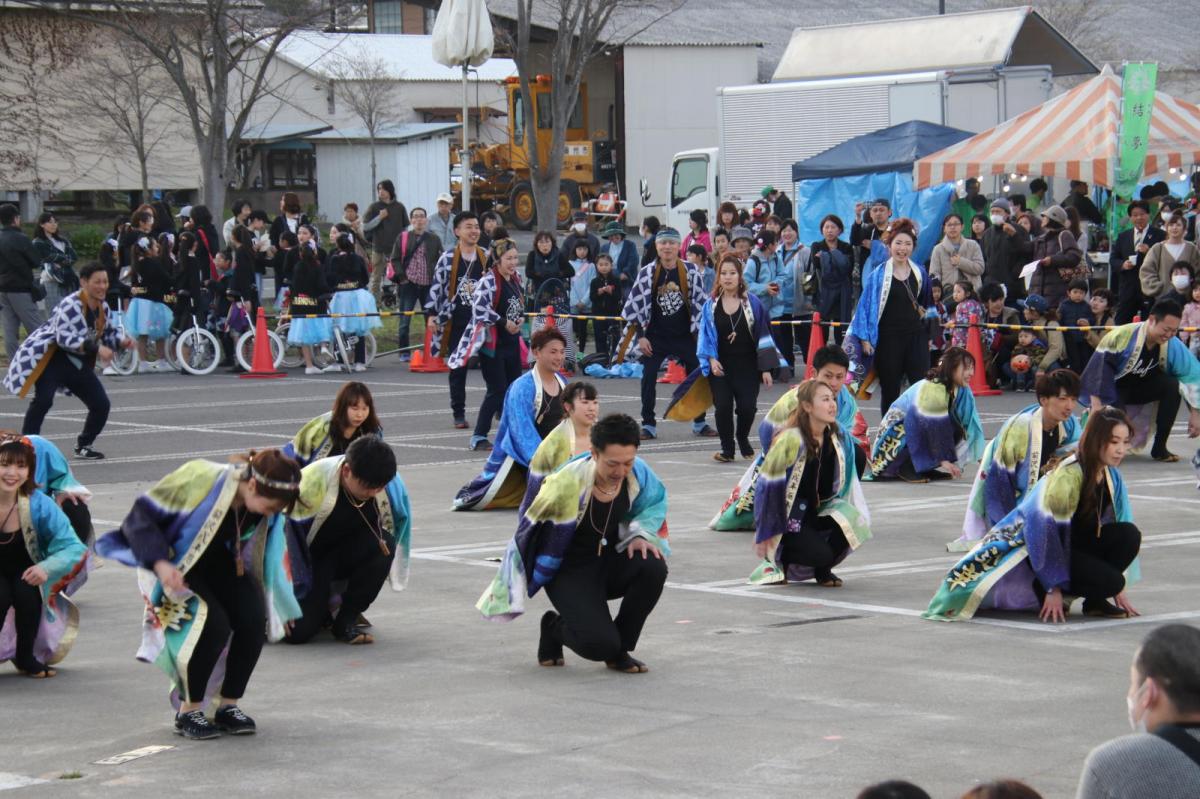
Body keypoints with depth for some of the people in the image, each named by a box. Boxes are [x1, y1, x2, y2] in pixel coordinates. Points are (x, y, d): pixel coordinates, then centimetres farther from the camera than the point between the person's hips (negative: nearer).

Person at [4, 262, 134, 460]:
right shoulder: (71, 305, -23)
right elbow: (65, 338, -32)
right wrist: (97, 349, -39)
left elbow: (109, 332, 20)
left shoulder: (102, 308, 3)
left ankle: (83, 446, 26)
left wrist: (121, 342, -3)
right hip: (53, 359, -8)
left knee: (101, 404, 5)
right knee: (43, 401, -25)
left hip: (78, 364, 8)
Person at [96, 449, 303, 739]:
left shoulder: (268, 513, -14)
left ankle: (229, 705, -1)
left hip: (219, 563, 5)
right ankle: (188, 712, -8)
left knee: (254, 617, -19)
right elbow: (140, 515, -26)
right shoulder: (199, 481, -32)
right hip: (173, 568, -5)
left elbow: (268, 559, 6)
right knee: (213, 624, -28)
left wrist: (278, 606, 12)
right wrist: (159, 563, -35)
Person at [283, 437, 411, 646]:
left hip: (348, 555, 4)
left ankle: (346, 620, -12)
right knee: (298, 631, -24)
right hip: (309, 557, -4)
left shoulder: (391, 485, -19)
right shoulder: (313, 481, -31)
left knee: (384, 545, -30)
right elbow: (283, 537, -23)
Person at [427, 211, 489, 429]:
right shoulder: (448, 259, -4)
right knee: (458, 368, 6)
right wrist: (432, 314, -10)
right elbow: (437, 286, -4)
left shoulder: (487, 258, 6)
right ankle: (459, 413, 15)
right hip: (457, 321, -2)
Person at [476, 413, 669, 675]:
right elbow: (530, 529, -11)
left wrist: (640, 534, -11)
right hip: (568, 572, -5)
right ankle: (555, 628, 13)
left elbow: (656, 501, 10)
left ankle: (619, 650, -3)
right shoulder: (568, 484, -29)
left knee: (653, 567, -28)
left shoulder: (637, 473, -15)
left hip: (608, 563, 5)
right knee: (598, 644, -27)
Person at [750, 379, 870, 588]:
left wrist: (854, 518, 4)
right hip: (789, 516, -6)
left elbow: (846, 485, 11)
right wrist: (764, 535, -12)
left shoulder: (840, 438, -2)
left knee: (853, 521, -22)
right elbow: (768, 486, -16)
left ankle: (822, 570, 3)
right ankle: (778, 557, 4)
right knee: (820, 554, -27)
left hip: (819, 512, 6)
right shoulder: (790, 440, -21)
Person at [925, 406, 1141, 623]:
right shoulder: (1068, 475, -25)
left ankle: (1095, 599, -3)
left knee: (1130, 535, -18)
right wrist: (1053, 589, -22)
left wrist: (1119, 589, 3)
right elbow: (1049, 531, -23)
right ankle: (1043, 589, -6)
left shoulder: (1111, 476, -2)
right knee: (1110, 580, -27)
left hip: (1079, 544, 7)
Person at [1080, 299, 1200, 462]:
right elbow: (1099, 366, -29)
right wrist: (1096, 406, -31)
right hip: (1113, 390, -5)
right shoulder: (1123, 336, -30)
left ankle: (1159, 448, -12)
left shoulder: (1173, 346, -16)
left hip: (1144, 387, 5)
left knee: (1173, 385, -24)